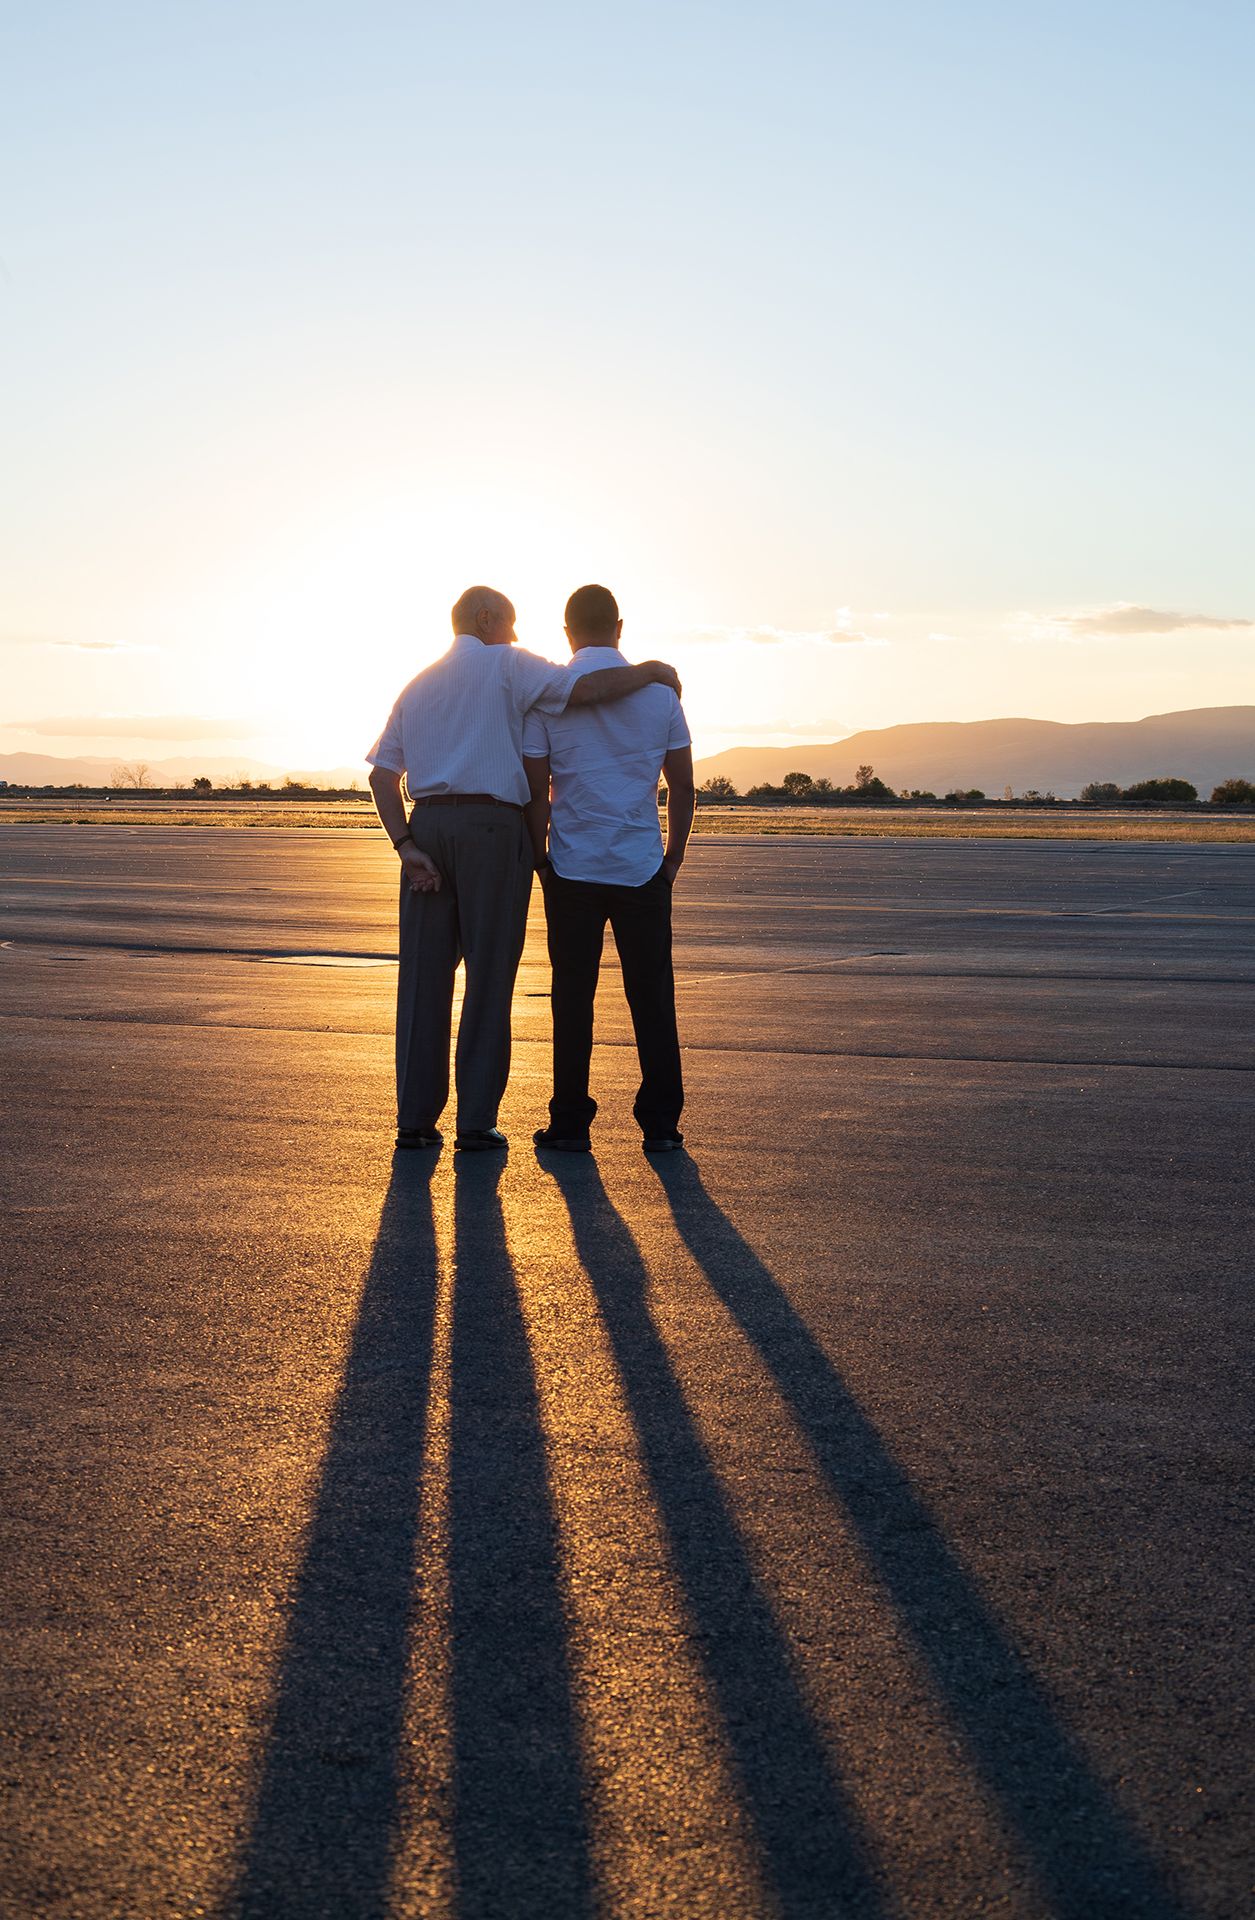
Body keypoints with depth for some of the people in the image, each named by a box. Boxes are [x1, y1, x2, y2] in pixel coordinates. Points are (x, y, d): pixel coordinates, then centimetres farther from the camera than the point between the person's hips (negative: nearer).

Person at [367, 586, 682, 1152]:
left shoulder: (417, 685, 20)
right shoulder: (505, 664, 3)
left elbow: (382, 774, 10)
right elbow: (589, 690, -10)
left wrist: (406, 846, 3)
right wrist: (650, 672, 6)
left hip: (426, 824, 5)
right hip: (492, 824, -5)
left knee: (423, 977, 7)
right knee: (489, 975, 0)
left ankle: (415, 1117, 8)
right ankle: (476, 1122, 0)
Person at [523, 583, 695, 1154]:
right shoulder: (659, 690, 3)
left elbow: (535, 791, -4)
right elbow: (683, 787, 5)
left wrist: (540, 860, 7)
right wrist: (672, 861, 13)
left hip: (572, 867, -1)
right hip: (643, 868, 1)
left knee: (573, 997, 6)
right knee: (651, 998, 7)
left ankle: (570, 1123, 8)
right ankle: (660, 1124, 9)